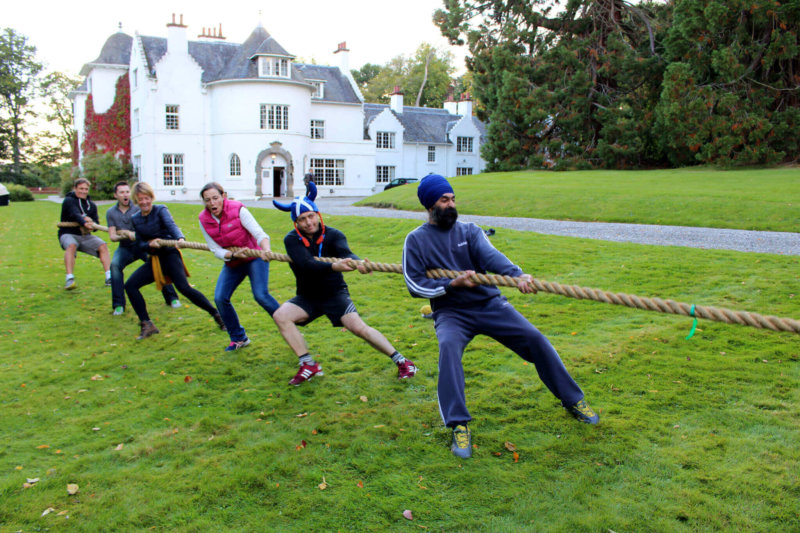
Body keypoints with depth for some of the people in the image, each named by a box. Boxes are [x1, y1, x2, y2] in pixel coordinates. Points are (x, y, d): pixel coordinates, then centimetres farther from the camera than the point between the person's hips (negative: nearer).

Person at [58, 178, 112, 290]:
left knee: (103, 245, -18)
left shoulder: (91, 205, 15)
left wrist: (91, 222, -16)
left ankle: (109, 277, -23)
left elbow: (95, 225, 9)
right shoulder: (68, 201, -4)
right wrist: (84, 223, -44)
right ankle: (69, 278, -43)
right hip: (68, 234, -5)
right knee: (71, 246, -36)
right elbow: (75, 214, -25)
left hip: (85, 235, 5)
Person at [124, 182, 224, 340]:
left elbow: (171, 225, -25)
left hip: (169, 254, -6)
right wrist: (150, 245, -18)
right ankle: (147, 325, 1)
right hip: (154, 259, 6)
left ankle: (216, 314, -12)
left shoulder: (160, 210, -5)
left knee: (183, 287, -23)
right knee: (130, 285, -6)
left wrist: (180, 238, -46)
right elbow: (140, 244, 6)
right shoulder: (135, 219, 10)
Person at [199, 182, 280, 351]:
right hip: (232, 263, 5)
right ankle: (238, 338, 11)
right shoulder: (204, 220, -8)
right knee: (220, 298, -8)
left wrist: (266, 250, -49)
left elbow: (259, 233, -29)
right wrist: (233, 254, -29)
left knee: (261, 295, -22)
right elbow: (215, 249, -9)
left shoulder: (238, 210, -20)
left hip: (254, 257, -5)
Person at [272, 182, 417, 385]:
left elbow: (345, 252, -33)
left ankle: (401, 361, -6)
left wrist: (356, 262, -57)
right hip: (307, 297, 2)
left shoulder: (333, 235, -11)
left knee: (358, 327, -17)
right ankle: (309, 365, -13)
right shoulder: (292, 239, -12)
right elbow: (306, 264, -30)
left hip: (335, 294, -2)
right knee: (281, 315, -21)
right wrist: (333, 267, -49)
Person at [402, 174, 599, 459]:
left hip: (490, 303, 3)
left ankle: (573, 400, 14)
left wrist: (518, 275, -32)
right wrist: (453, 284, -18)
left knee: (534, 338, -7)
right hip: (451, 313, -2)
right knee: (448, 346, -34)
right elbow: (415, 284, -5)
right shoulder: (416, 240, 2)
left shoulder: (469, 231, 6)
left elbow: (492, 257, -12)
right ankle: (458, 425, -26)